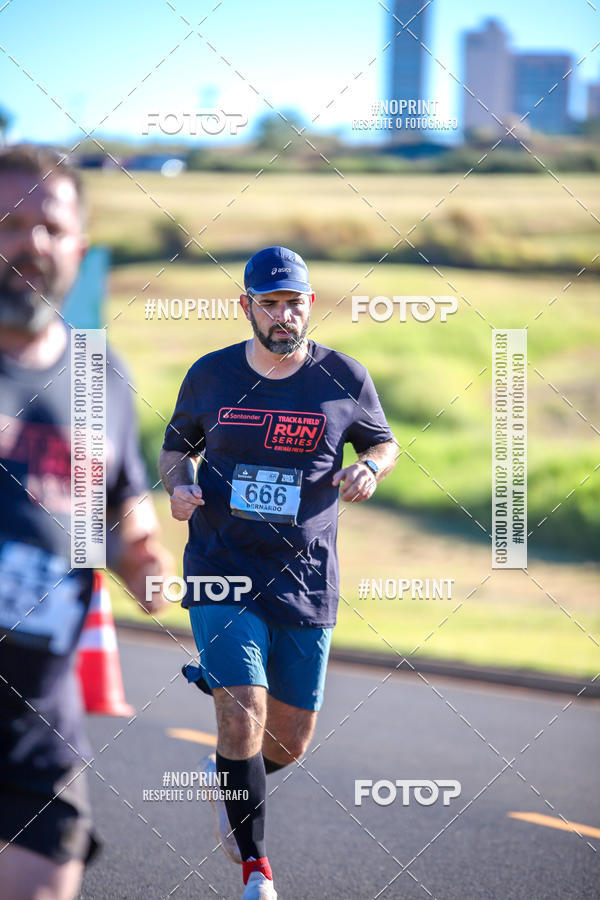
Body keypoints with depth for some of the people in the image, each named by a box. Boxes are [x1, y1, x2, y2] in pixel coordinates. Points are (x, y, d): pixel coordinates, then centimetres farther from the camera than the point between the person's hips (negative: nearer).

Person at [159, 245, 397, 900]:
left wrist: (370, 468, -9)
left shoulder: (343, 378, 0)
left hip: (307, 586, 2)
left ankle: (226, 779, 43)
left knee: (291, 741, 8)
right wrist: (179, 484, -6)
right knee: (244, 716, -18)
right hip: (222, 575, -1)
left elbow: (384, 442, 14)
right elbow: (176, 444, 16)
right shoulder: (211, 376, 1)